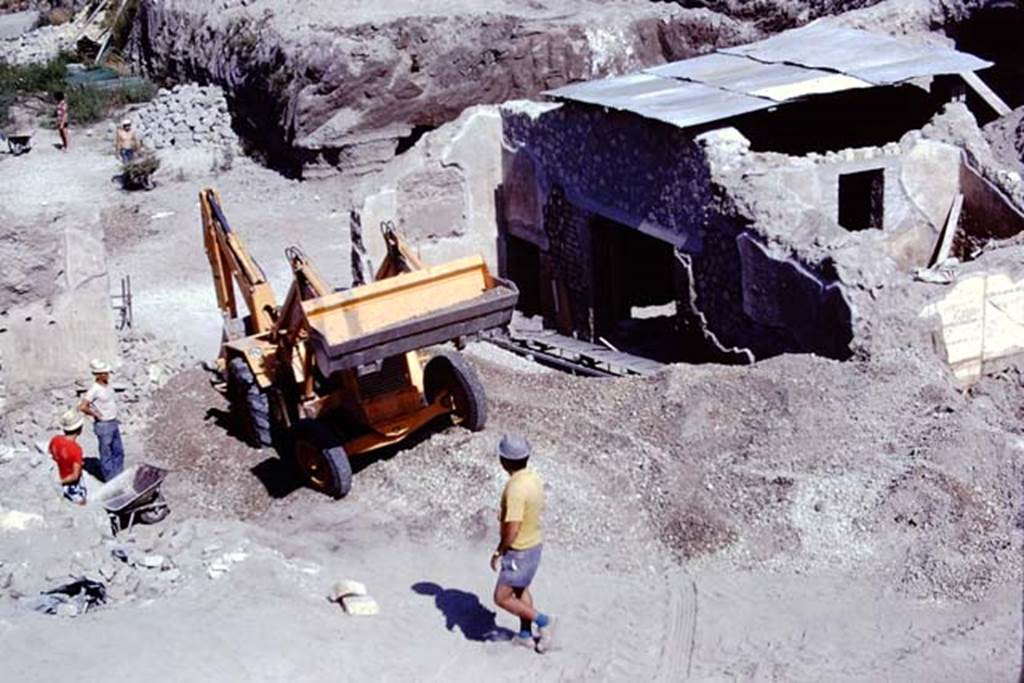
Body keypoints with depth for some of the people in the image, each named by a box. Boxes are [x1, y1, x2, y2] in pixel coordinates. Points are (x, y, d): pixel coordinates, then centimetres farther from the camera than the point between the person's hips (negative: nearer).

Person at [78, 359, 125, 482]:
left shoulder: (108, 385, 2)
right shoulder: (94, 390, -23)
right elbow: (82, 407, -29)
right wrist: (96, 414, -17)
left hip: (113, 423, 8)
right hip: (103, 426, -8)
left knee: (118, 452, 18)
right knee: (106, 454, 5)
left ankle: (119, 477, 31)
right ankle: (110, 479, 16)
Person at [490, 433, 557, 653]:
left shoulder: (516, 489, -30)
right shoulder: (534, 478, -1)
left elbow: (512, 530, -29)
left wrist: (498, 553, -16)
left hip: (519, 551, -9)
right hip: (534, 543, 9)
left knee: (502, 598, 2)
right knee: (521, 590, 24)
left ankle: (542, 621, 7)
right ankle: (525, 635, 35)